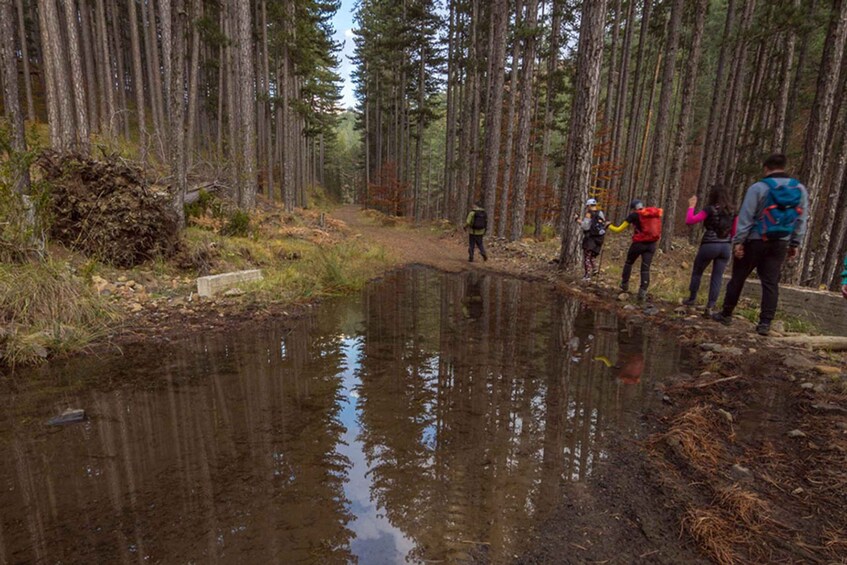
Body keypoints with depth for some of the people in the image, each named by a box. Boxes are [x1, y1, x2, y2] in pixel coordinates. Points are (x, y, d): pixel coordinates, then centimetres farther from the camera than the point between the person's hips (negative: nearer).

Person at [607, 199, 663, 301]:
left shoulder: (634, 215, -1)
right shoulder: (655, 214, 11)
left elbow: (619, 229, 2)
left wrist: (609, 226, 19)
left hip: (639, 243, -3)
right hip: (651, 244, 3)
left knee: (629, 263, 19)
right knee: (646, 268, 4)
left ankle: (625, 285, 24)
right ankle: (643, 292, -3)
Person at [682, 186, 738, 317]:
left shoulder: (710, 210, -9)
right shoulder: (733, 212, 7)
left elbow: (689, 221, -13)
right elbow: (734, 232, 12)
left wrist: (691, 206, -2)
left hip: (709, 245, -4)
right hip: (726, 247, 4)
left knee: (697, 272, 16)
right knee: (717, 277, 4)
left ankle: (692, 299, 26)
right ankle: (710, 307, -1)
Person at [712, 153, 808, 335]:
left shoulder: (758, 187, -9)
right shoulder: (800, 190, 7)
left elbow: (745, 218, -13)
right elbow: (801, 220, 8)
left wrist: (738, 241, -11)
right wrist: (795, 244, 13)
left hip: (755, 241, -4)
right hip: (780, 244, 4)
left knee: (738, 278, 8)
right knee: (771, 283, 5)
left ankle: (726, 314, 17)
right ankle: (765, 323, 2)